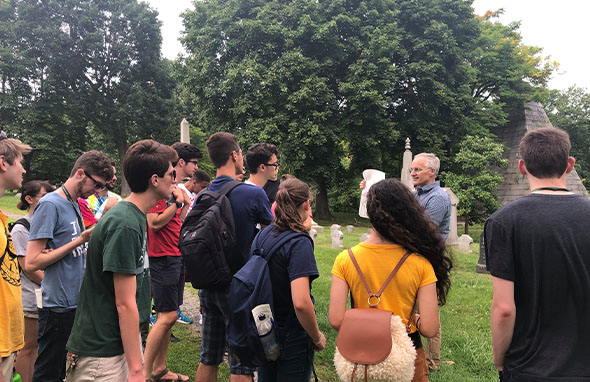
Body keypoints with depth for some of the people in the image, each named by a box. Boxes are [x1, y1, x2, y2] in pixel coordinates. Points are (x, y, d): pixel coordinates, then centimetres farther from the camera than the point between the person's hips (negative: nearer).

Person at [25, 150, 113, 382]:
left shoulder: (75, 205, 10)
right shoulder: (50, 205, -15)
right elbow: (32, 263, -19)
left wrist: (91, 246, -7)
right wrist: (80, 240, -19)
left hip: (78, 303, 8)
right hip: (58, 307, -8)